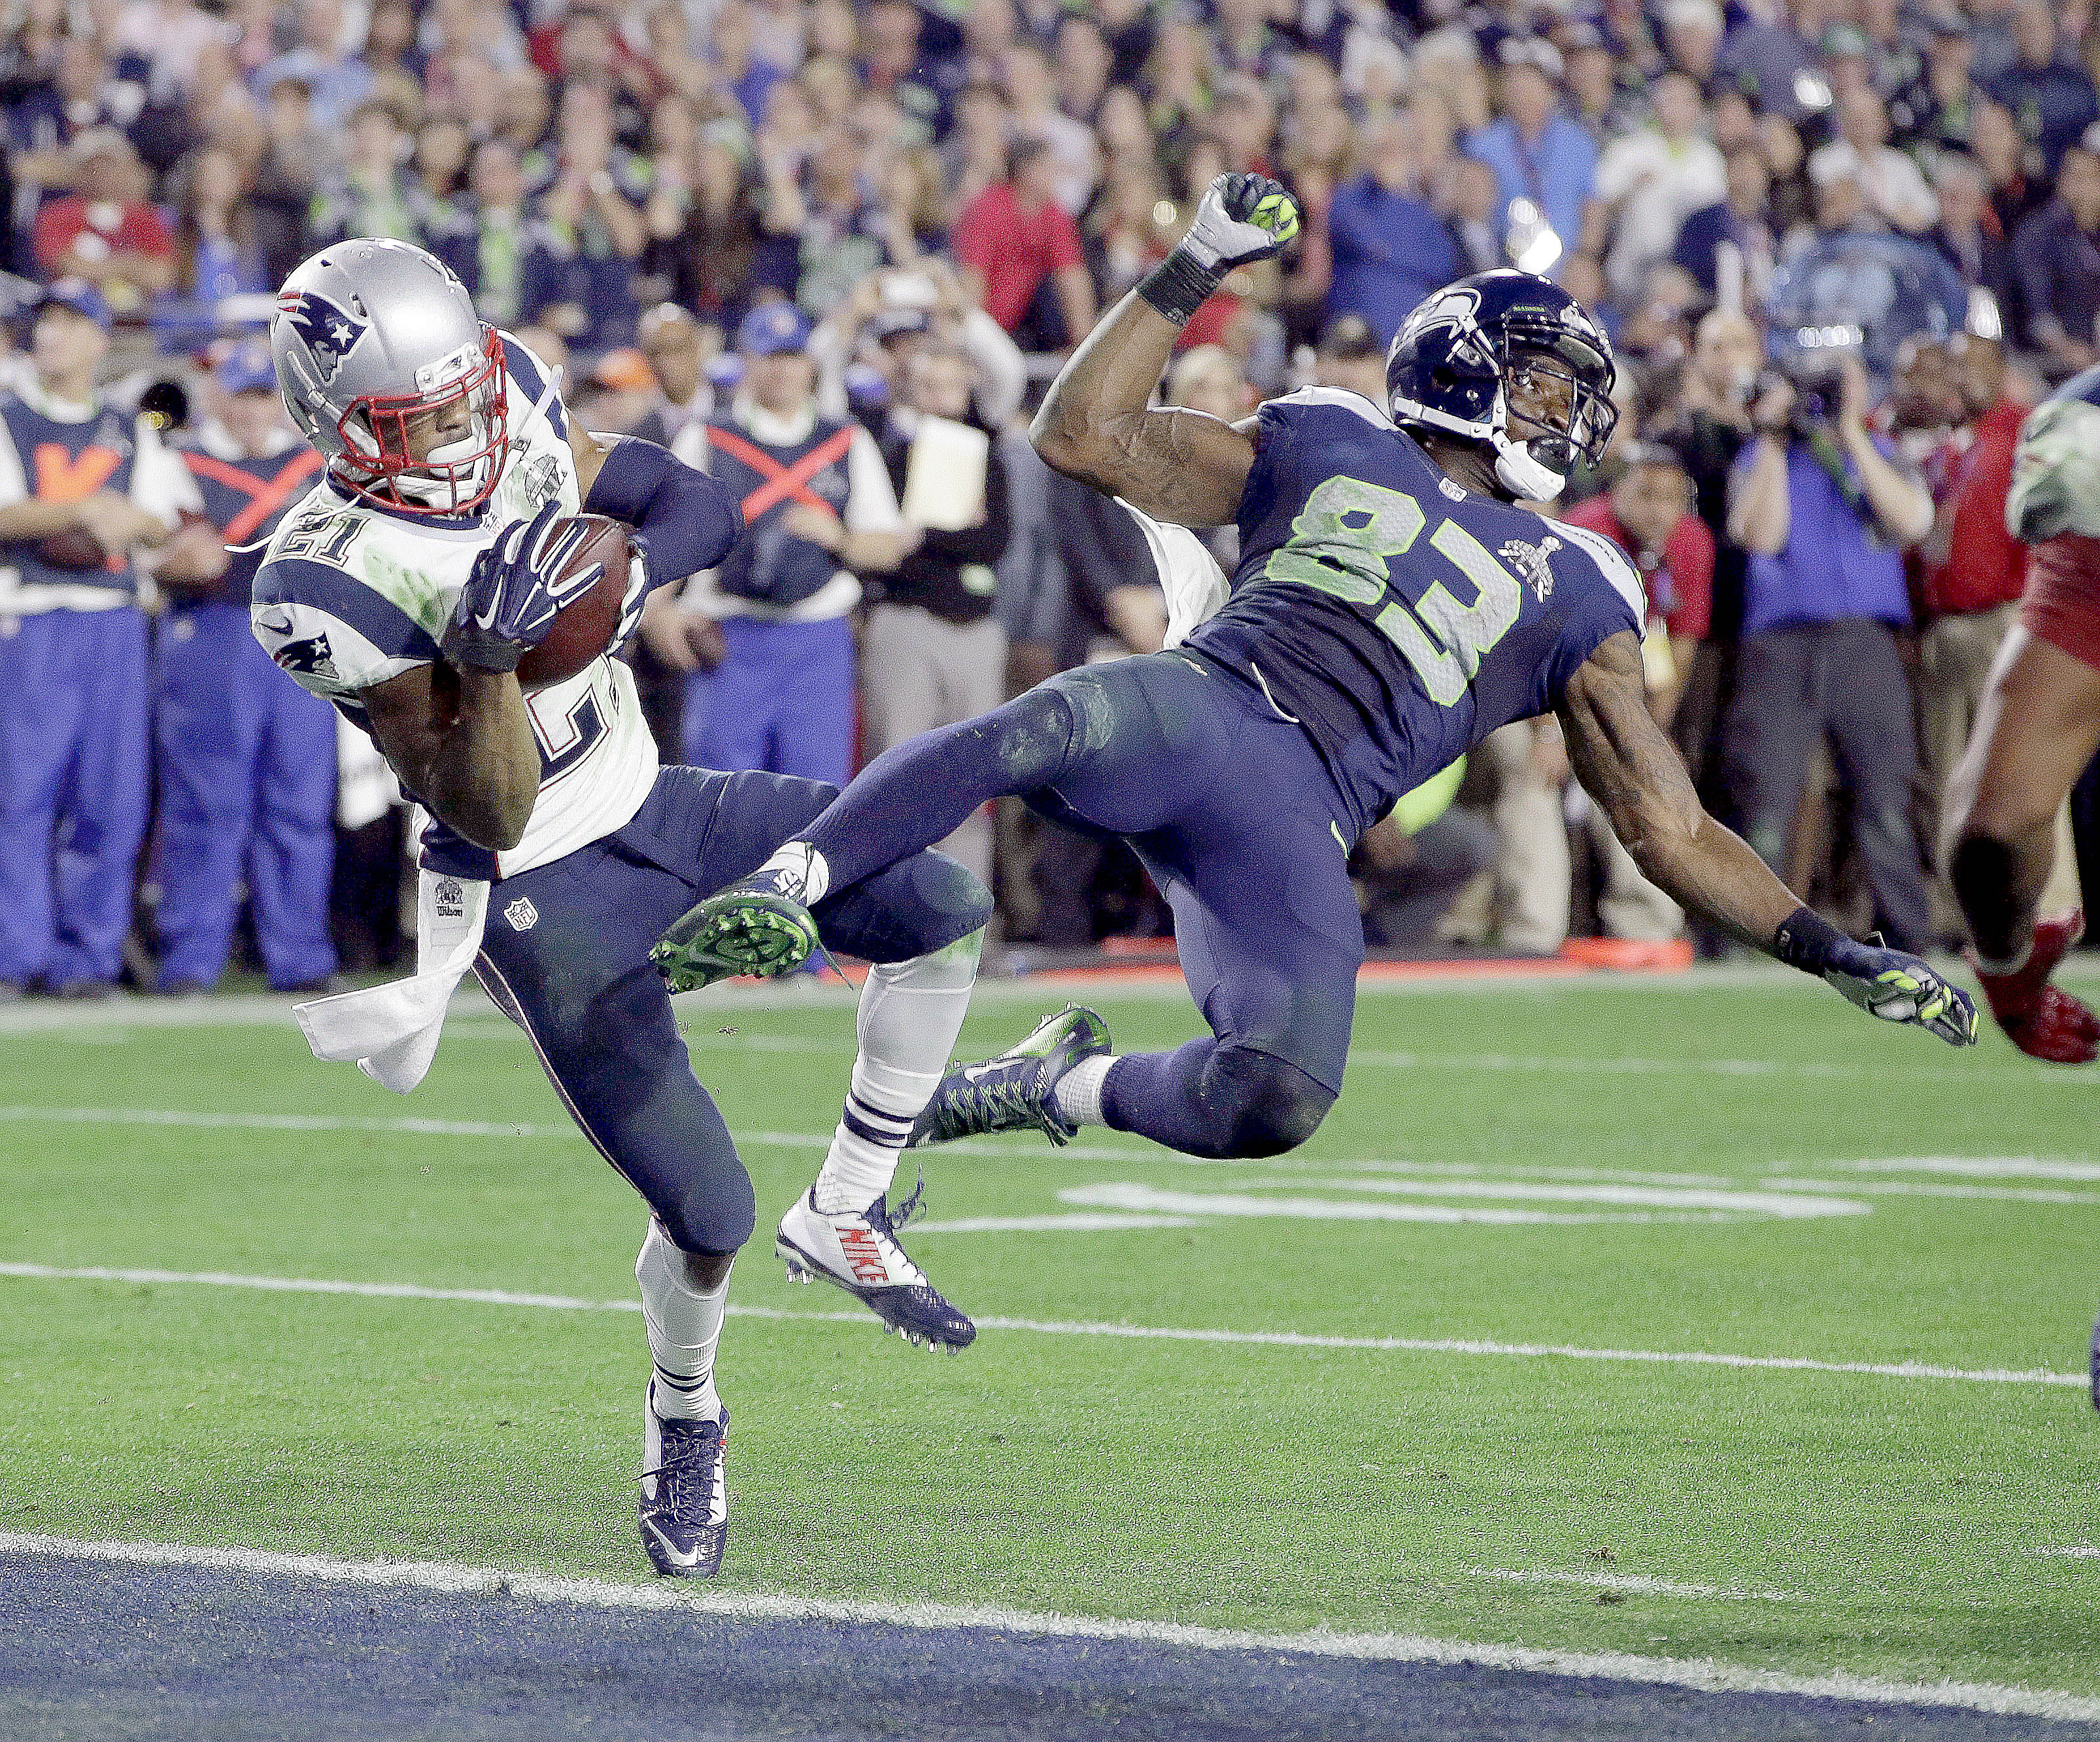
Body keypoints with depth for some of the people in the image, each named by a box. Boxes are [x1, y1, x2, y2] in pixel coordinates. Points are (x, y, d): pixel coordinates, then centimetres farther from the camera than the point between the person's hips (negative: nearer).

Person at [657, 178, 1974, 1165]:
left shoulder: (1572, 597, 25)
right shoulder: (1328, 450, 23)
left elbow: (1674, 831, 21)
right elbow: (1085, 434, 18)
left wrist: (1833, 952, 10)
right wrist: (1193, 276, 12)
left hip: (1297, 826, 2)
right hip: (1192, 710, -2)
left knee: (1280, 1102, -23)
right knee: (1044, 732, -39)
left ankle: (1063, 1086, 4)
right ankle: (779, 892, -42)